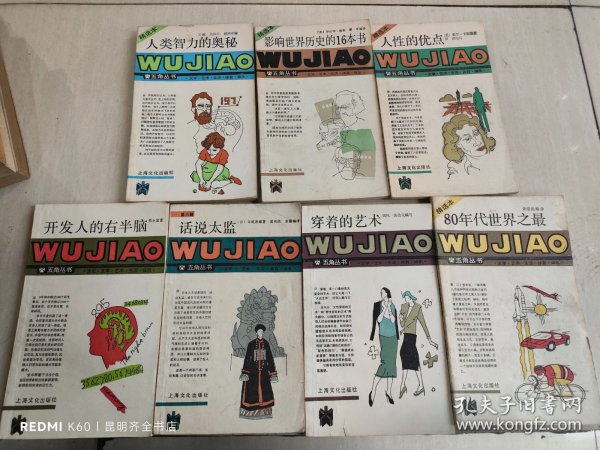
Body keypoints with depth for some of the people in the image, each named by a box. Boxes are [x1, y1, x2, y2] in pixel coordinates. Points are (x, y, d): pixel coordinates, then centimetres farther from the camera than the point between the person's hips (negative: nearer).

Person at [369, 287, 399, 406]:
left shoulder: (392, 305, 5)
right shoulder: (378, 305, -5)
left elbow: (393, 320, -6)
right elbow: (379, 320, -16)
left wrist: (389, 308, -15)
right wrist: (385, 307, -19)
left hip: (393, 337, 4)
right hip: (383, 337, -4)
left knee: (392, 364, 7)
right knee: (385, 362, -15)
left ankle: (388, 392, 17)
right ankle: (373, 391, -7)